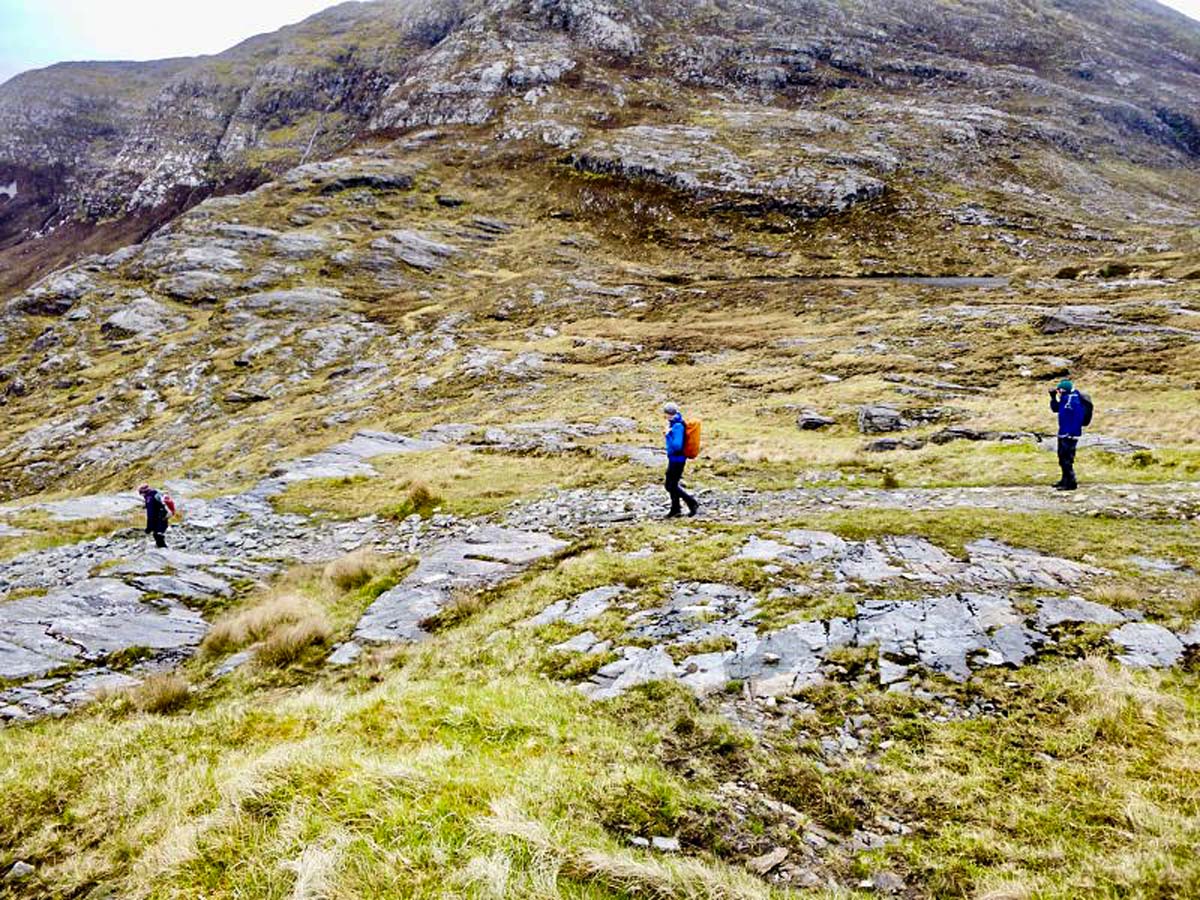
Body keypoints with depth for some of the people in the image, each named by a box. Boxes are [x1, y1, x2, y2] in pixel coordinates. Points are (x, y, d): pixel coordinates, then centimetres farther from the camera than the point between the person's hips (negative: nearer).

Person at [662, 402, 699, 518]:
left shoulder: (678, 426, -22)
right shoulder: (674, 423, 8)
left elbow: (677, 445, -28)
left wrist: (668, 434, -22)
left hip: (677, 459, -10)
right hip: (673, 459, 10)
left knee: (672, 486, -2)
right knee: (670, 485, 16)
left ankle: (693, 503, 8)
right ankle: (675, 510, 26)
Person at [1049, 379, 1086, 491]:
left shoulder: (1074, 401, -19)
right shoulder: (1065, 399, 11)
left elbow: (1078, 418, -24)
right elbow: (1055, 409, 23)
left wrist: (1072, 433, -25)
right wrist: (1053, 398, 8)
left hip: (1070, 435, -11)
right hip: (1063, 433, 11)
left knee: (1066, 459, -9)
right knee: (1062, 458, 20)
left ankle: (1071, 483, -4)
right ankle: (1065, 480, 32)